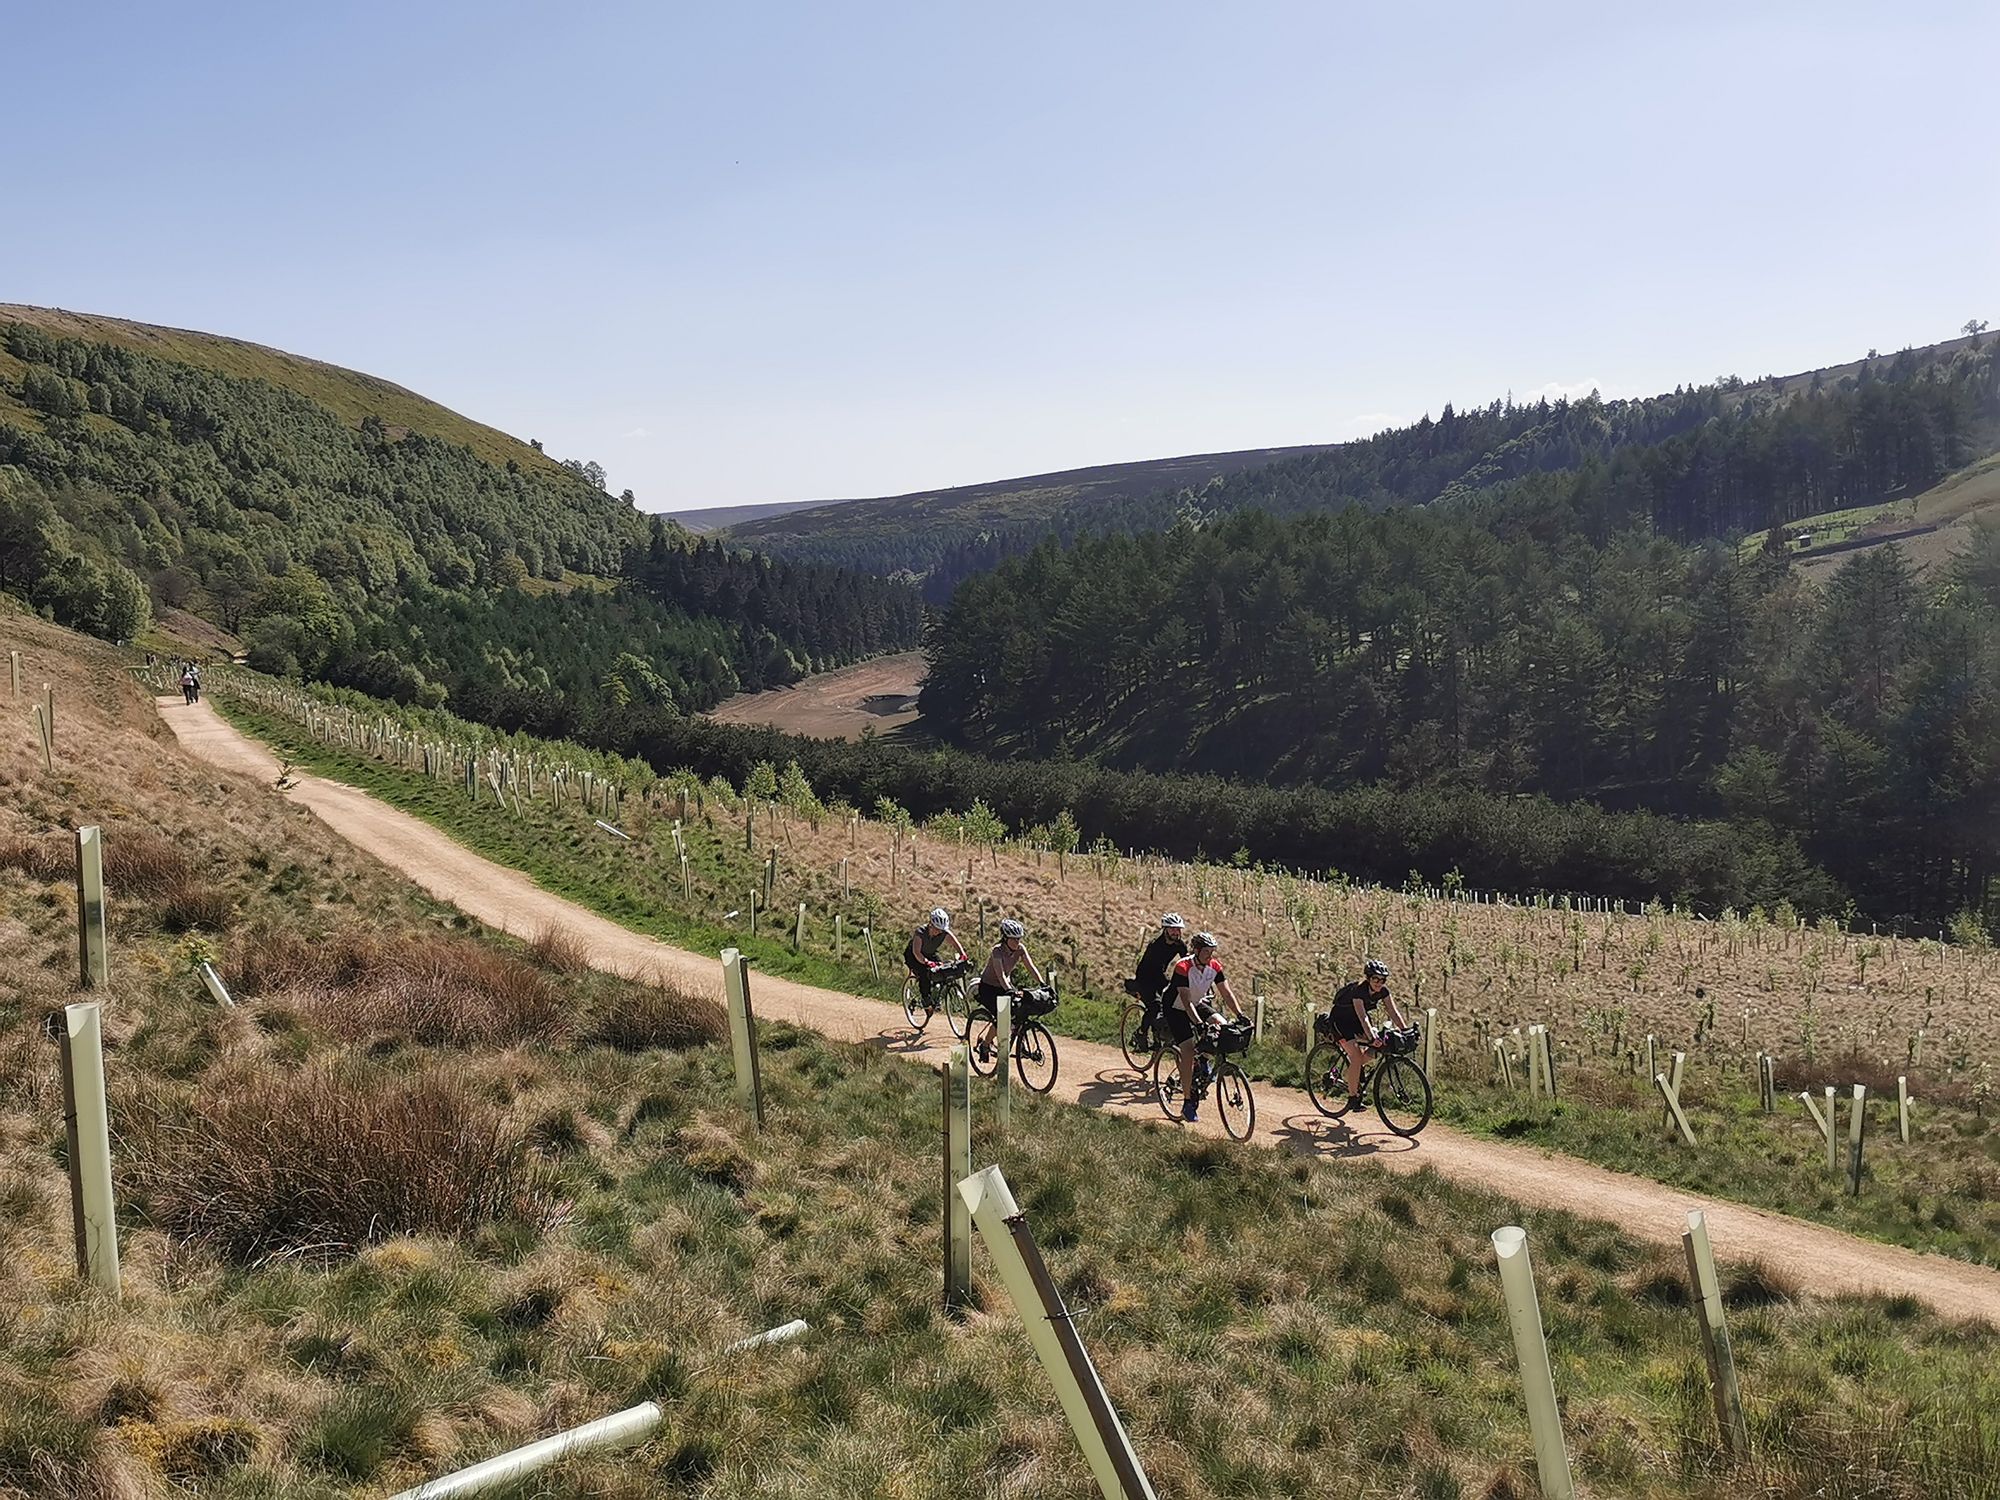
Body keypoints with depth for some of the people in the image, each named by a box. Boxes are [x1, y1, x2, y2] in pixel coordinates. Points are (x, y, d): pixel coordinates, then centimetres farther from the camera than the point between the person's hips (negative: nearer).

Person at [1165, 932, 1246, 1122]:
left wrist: (1240, 1015, -25)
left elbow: (1227, 993, -12)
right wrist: (1198, 1023, -44)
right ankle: (1187, 1103, -9)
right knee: (1188, 1051, -17)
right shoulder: (1182, 968, -29)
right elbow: (1186, 1001, -34)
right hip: (1176, 1009, -6)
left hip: (1199, 1004, 6)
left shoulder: (1214, 967, -13)